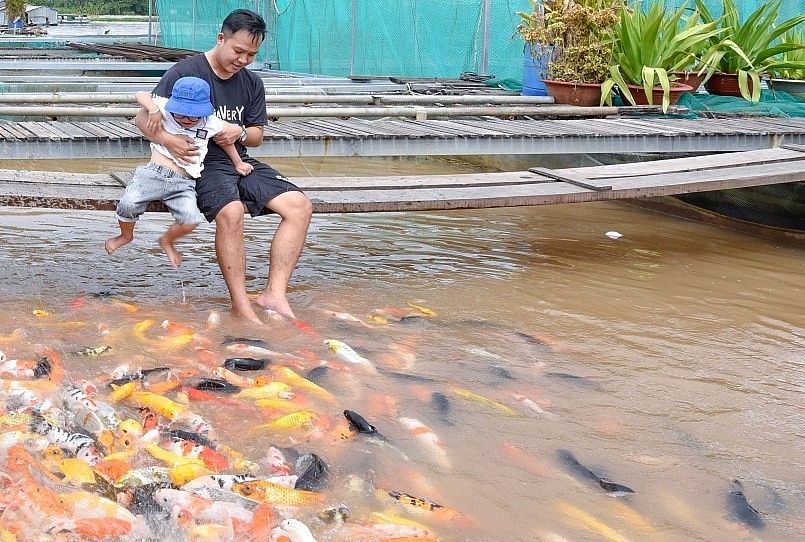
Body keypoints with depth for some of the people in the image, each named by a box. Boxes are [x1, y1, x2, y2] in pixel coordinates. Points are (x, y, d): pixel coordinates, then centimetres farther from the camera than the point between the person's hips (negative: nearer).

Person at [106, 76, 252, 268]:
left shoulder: (211, 124, 6)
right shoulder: (166, 112, 4)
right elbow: (142, 96, 4)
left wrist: (238, 163, 33)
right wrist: (153, 109, -16)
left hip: (183, 184, 1)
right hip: (154, 173, -1)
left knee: (191, 220, -22)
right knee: (128, 204, -21)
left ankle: (167, 241, 14)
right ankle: (126, 235, 16)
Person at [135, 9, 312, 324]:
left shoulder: (252, 83, 12)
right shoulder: (186, 72, -6)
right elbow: (143, 118, -6)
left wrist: (239, 133, -8)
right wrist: (167, 140, -28)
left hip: (239, 162, 6)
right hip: (200, 164, -6)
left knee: (299, 206, -15)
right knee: (230, 212, -36)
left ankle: (274, 294, -20)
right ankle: (241, 306, -28)